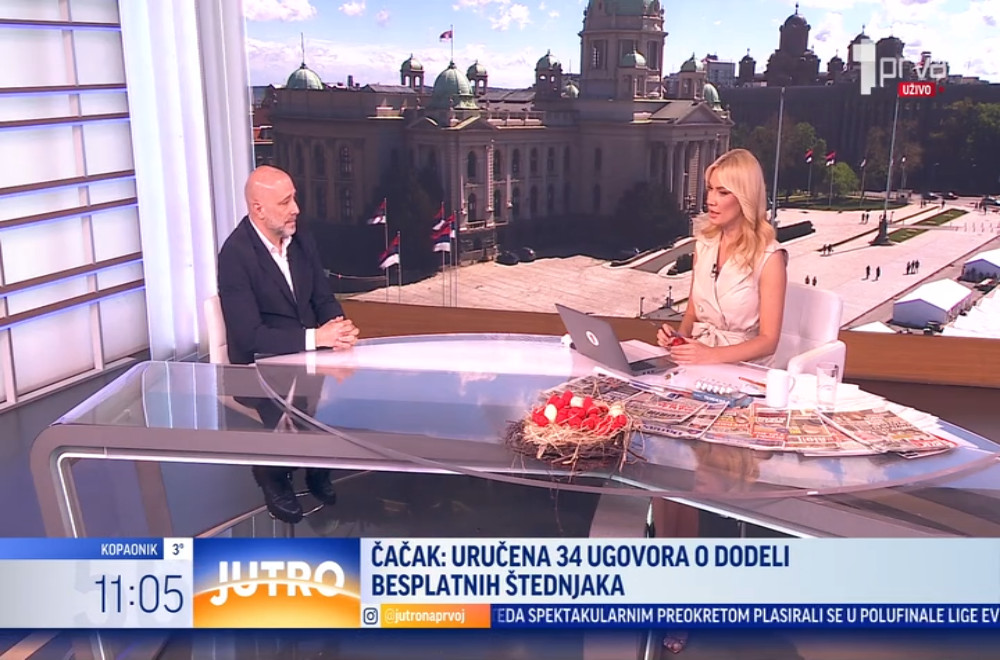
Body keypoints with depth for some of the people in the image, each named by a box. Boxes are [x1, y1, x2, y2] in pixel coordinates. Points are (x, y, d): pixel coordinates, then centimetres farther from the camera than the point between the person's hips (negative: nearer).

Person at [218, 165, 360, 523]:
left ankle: (320, 467, 6)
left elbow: (324, 300, 7)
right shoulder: (235, 254, -19)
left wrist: (338, 327, -16)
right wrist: (315, 337, -30)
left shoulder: (300, 240, 2)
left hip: (309, 350, 6)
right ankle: (274, 477, 2)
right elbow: (249, 335, -24)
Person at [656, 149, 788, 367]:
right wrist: (679, 335, -5)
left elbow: (768, 340, -10)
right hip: (697, 360, 5)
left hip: (742, 367, -5)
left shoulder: (769, 257, -10)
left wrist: (713, 355, -23)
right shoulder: (704, 243, 7)